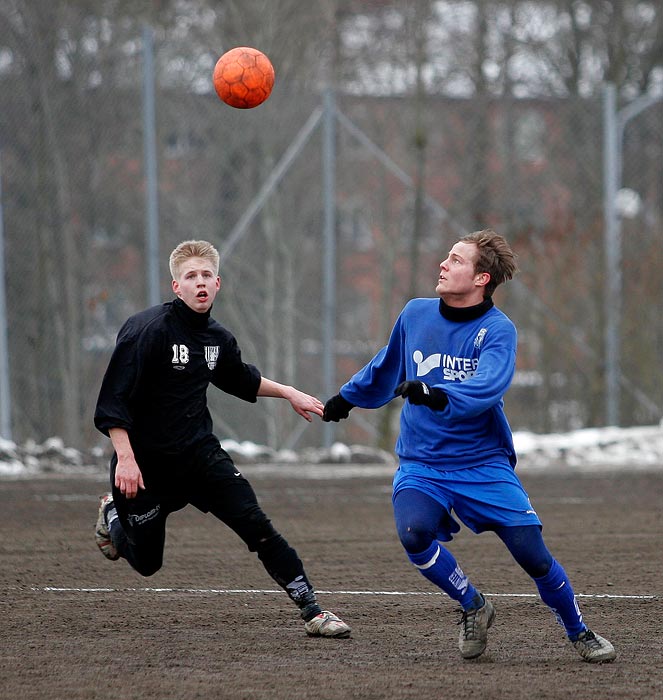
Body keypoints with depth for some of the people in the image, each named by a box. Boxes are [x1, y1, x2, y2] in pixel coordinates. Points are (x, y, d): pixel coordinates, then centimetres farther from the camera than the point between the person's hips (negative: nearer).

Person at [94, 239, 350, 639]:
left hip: (201, 455, 5)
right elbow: (114, 399, -22)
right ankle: (113, 512, 45)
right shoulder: (149, 330, -18)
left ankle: (312, 612, -11)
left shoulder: (217, 339, 4)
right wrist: (125, 459, -29)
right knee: (147, 562, 11)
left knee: (256, 525, -13)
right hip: (146, 463, -4)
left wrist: (288, 393, 27)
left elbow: (241, 379, 28)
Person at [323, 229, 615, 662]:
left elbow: (487, 387, -31)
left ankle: (580, 633, 20)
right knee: (413, 532, -27)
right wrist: (348, 397, 34)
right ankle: (474, 606, 0)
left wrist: (437, 396, -48)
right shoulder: (416, 314, 2)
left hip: (484, 465, -3)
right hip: (421, 467, 3)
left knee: (532, 553, -8)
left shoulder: (498, 330, -12)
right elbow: (387, 367, 24)